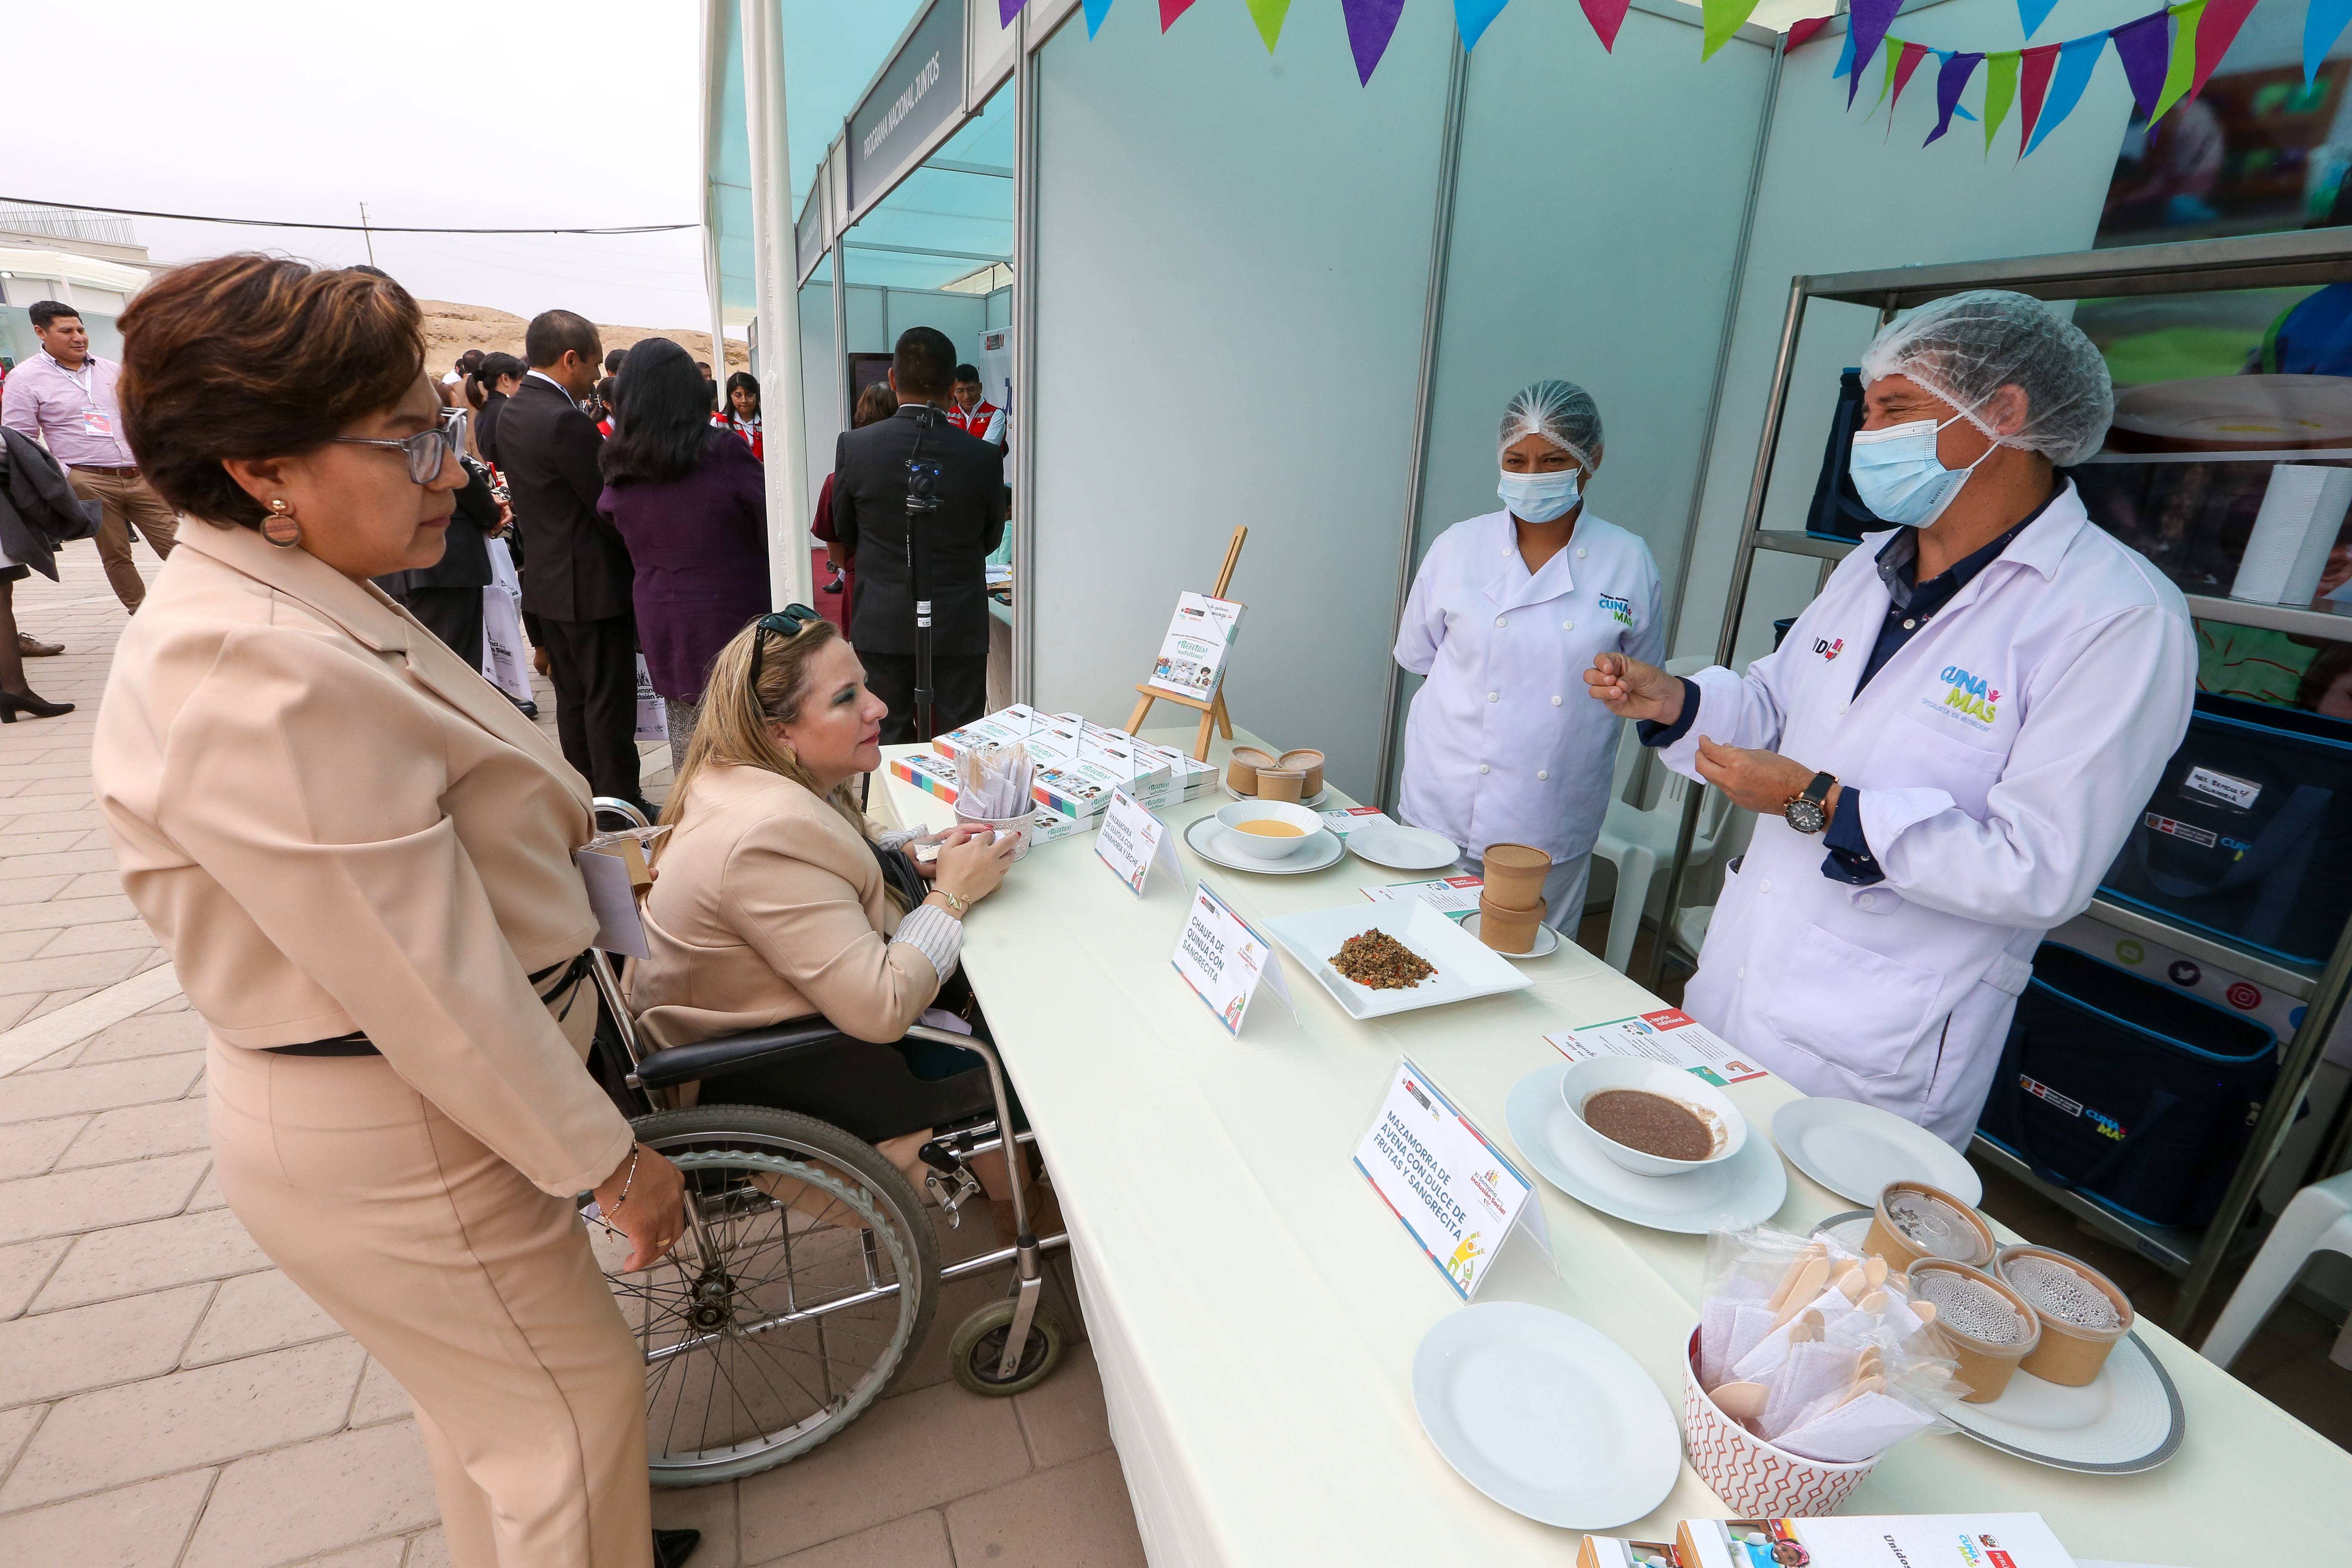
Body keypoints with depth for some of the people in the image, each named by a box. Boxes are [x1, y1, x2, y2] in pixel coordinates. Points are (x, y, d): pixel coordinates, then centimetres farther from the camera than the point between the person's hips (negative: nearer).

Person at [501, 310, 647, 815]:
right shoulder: (566, 421, -20)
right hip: (592, 584, -9)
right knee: (609, 702, 0)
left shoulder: (512, 413, 10)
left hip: (545, 580, 9)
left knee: (573, 698, 16)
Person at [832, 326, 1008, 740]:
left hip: (882, 625, 1)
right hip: (960, 628, -1)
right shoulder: (985, 457, -10)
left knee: (889, 741, 12)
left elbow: (844, 532, 6)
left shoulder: (853, 446, -8)